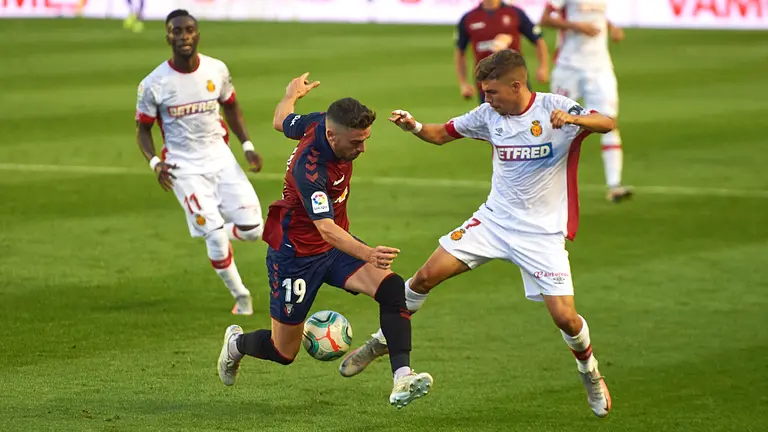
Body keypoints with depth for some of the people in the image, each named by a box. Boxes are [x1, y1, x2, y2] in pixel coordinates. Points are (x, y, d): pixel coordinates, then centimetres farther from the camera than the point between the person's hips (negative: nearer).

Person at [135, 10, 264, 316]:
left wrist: (247, 145, 4)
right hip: (185, 167, -3)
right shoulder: (153, 84, -13)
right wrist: (155, 162, -18)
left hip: (220, 157, 3)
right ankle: (240, 296, 10)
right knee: (216, 236, -12)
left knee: (253, 230, -4)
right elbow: (143, 129, -1)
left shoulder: (217, 70, -4)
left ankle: (210, 230, 30)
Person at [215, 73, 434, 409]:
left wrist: (293, 93, 34)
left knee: (391, 286, -21)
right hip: (297, 253, -7)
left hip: (336, 244, 8)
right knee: (284, 352, 6)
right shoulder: (309, 169, -35)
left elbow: (281, 122, 12)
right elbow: (327, 229, -46)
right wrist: (368, 254, -62)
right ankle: (236, 343, 41)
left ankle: (402, 379, -28)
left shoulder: (320, 122, -11)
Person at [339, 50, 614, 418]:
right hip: (494, 219, 4)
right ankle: (381, 342, 16)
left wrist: (574, 119, -47)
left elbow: (606, 124, -27)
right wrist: (414, 127, -10)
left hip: (543, 232, -4)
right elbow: (443, 134, 11)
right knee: (426, 276, -5)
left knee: (564, 316, -12)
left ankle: (590, 372, 20)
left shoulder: (554, 109, -16)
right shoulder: (489, 115, -2)